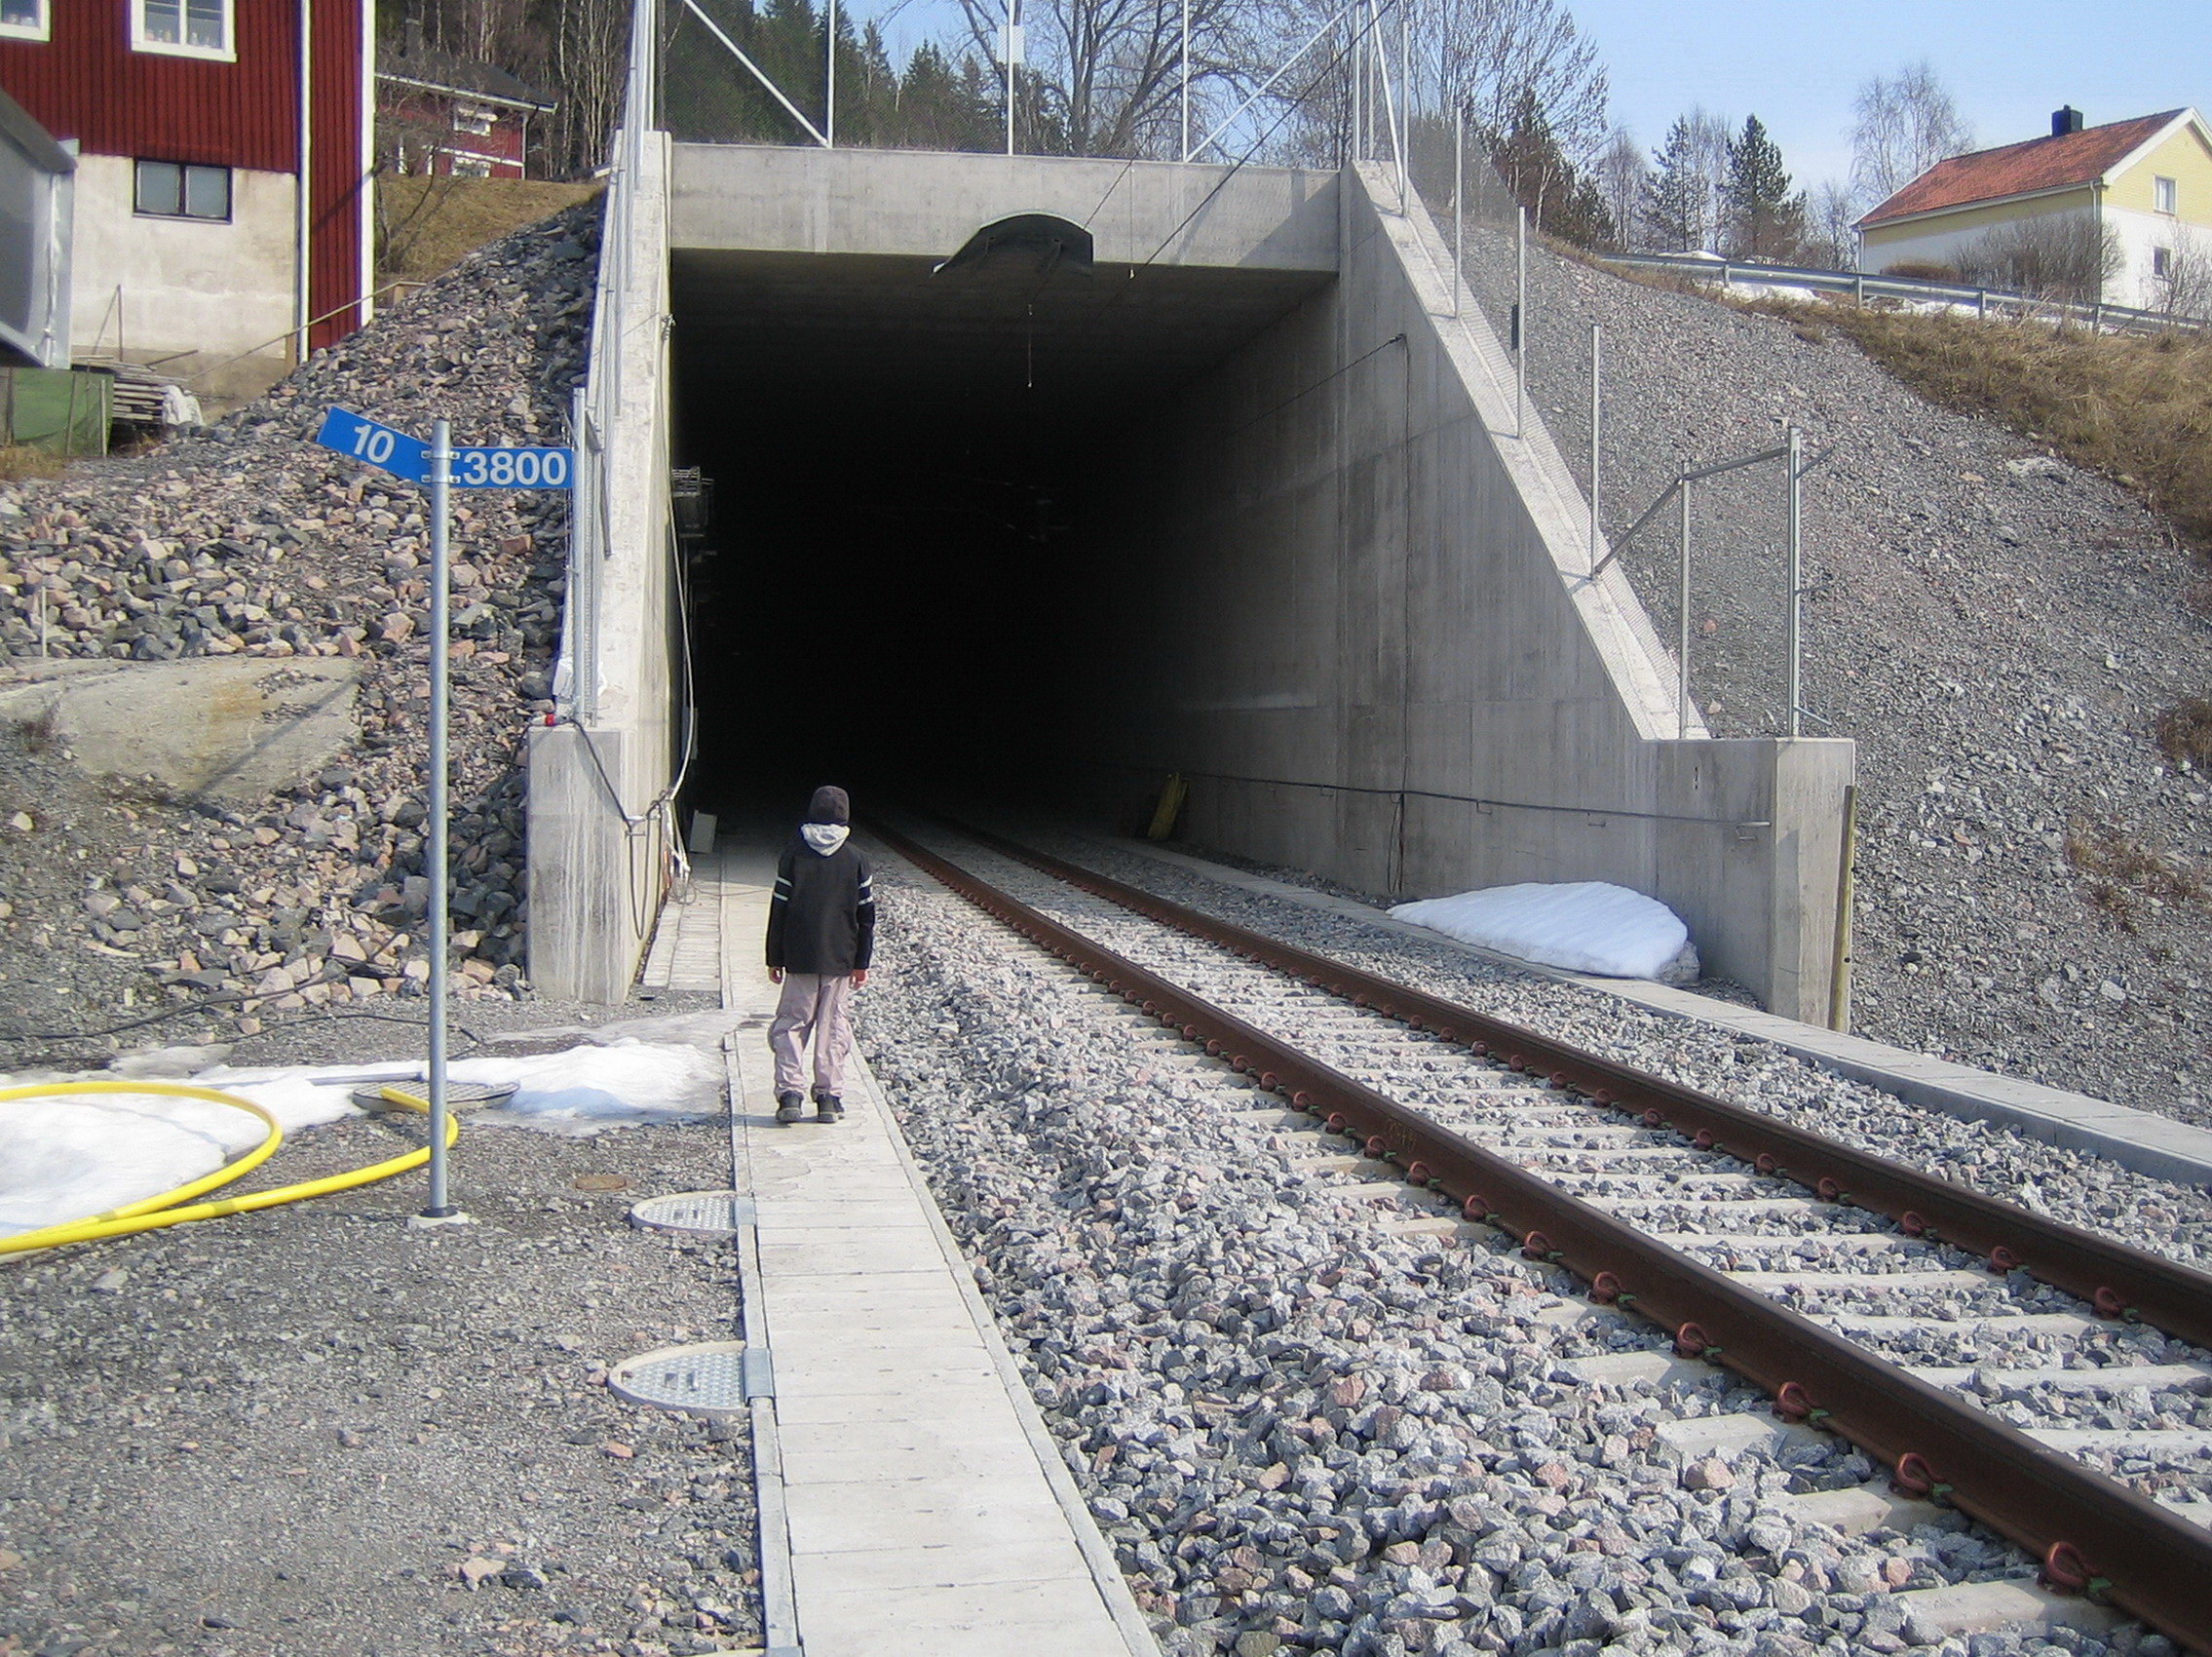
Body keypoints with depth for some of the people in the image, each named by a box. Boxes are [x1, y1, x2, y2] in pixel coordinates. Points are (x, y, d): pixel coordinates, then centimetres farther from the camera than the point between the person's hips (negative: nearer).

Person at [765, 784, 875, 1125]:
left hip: (800, 959, -1)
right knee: (833, 1028, 7)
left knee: (791, 1024, 7)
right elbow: (866, 915, 2)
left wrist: (775, 959, 6)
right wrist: (861, 963, 9)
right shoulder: (856, 860, 1)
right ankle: (829, 1097, 7)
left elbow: (779, 909, 0)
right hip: (840, 960, 1)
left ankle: (790, 1093, -5)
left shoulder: (794, 854, -2)